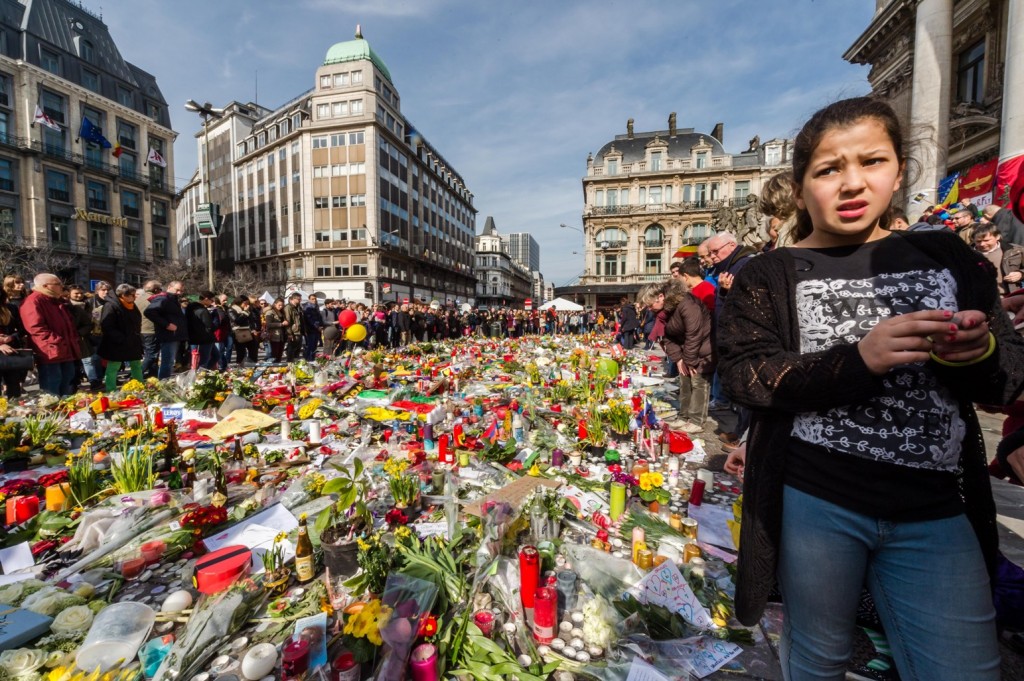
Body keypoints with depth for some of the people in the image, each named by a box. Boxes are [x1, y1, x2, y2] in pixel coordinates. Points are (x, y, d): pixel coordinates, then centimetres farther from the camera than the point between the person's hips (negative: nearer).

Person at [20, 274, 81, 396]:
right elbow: (36, 327, -21)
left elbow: (69, 324, 26)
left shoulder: (57, 301, 20)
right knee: (52, 394, -3)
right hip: (50, 353, -9)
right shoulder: (33, 301, -10)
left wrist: (74, 339, 11)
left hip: (67, 351, 9)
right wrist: (56, 341, -23)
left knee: (67, 390, 16)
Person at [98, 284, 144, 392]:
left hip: (133, 343, 8)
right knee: (112, 369, 1)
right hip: (116, 345, -8)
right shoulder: (111, 306, -15)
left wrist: (139, 340, 11)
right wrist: (122, 339, -24)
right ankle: (111, 392, 8)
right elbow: (106, 326, -21)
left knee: (137, 366, 14)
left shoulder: (132, 306, 10)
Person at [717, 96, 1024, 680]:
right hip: (813, 501, -2)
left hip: (936, 511, 3)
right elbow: (742, 373, -13)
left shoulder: (949, 257, 6)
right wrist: (857, 360, -25)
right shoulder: (772, 275, -3)